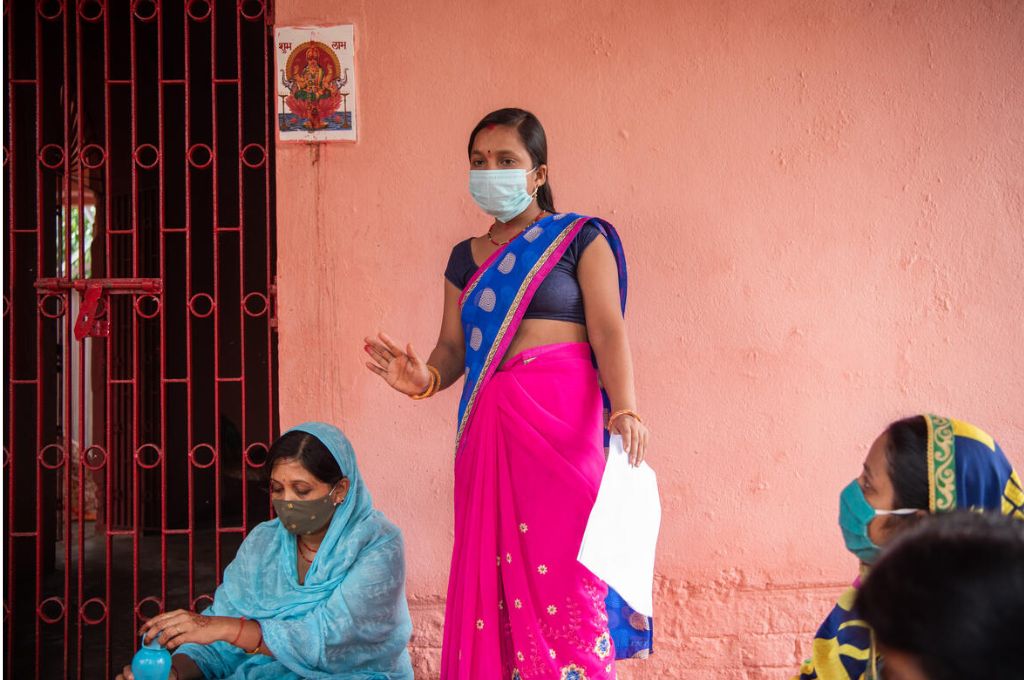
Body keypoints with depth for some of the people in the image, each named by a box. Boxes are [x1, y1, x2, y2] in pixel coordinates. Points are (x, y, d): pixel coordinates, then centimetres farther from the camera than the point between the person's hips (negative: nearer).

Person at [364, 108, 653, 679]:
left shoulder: (580, 239, 5)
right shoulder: (466, 259, 19)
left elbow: (608, 330, -6)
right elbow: (454, 347, 14)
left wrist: (626, 411, -21)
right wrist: (425, 379, -10)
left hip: (563, 419, -4)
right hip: (489, 427, 4)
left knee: (563, 571, -9)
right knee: (494, 571, 1)